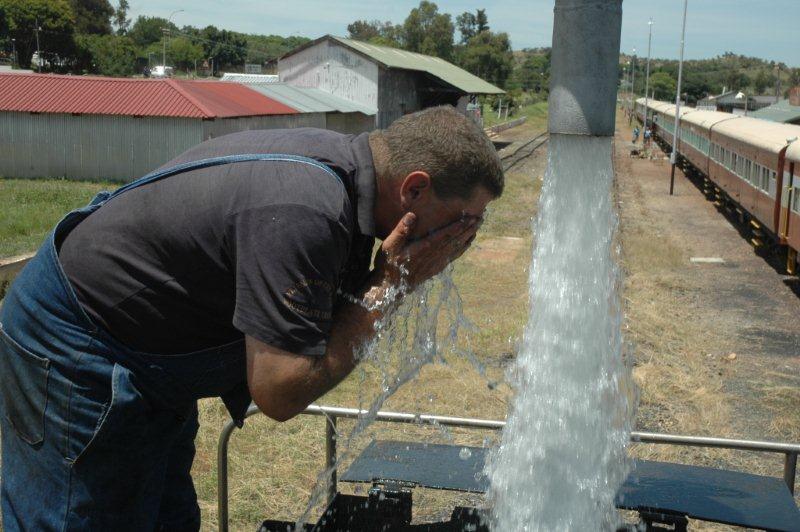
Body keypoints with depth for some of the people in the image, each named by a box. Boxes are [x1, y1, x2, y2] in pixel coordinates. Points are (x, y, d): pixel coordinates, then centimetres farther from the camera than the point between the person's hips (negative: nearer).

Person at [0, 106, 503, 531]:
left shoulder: (340, 155, -6)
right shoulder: (301, 214, -34)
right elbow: (281, 394, -29)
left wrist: (391, 279, -16)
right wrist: (389, 287, -25)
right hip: (75, 354, -9)